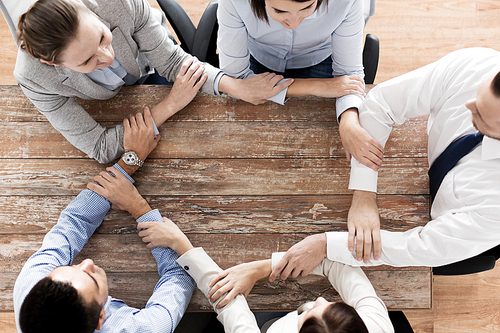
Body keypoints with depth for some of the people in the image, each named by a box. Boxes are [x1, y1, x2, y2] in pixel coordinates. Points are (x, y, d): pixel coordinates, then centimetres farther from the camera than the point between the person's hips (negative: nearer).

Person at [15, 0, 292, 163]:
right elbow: (100, 148, -36)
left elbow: (171, 61, -26)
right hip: (108, 105, -1)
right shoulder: (34, 77, -40)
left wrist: (236, 86, -40)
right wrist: (170, 105, -37)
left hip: (151, 71, 2)